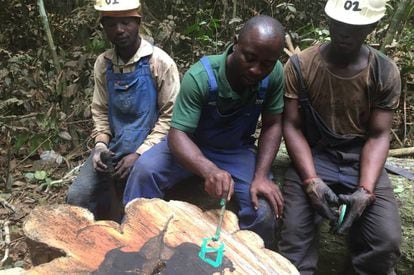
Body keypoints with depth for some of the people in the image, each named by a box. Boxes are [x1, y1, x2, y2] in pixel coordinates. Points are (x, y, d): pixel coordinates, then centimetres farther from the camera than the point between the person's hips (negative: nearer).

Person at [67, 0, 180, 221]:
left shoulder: (160, 63, -11)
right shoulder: (103, 64, 4)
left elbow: (170, 116, -10)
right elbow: (100, 111, 11)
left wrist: (140, 153, -16)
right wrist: (101, 145, -6)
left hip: (149, 149, -4)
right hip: (114, 148, 5)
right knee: (78, 196, -9)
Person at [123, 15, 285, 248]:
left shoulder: (275, 74, -20)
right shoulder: (200, 77, -29)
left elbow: (272, 125, -10)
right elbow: (177, 134, -32)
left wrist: (261, 176, -24)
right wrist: (209, 170, -53)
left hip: (238, 150, 2)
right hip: (192, 144, -1)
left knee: (263, 210, -22)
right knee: (145, 170, -28)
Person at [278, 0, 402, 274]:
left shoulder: (386, 72, -3)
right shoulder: (300, 66, -7)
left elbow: (378, 136, -4)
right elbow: (292, 126, -8)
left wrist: (366, 190, -19)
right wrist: (312, 181, -21)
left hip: (362, 160, 1)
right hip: (312, 157, -1)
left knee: (387, 240, -15)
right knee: (295, 232, -21)